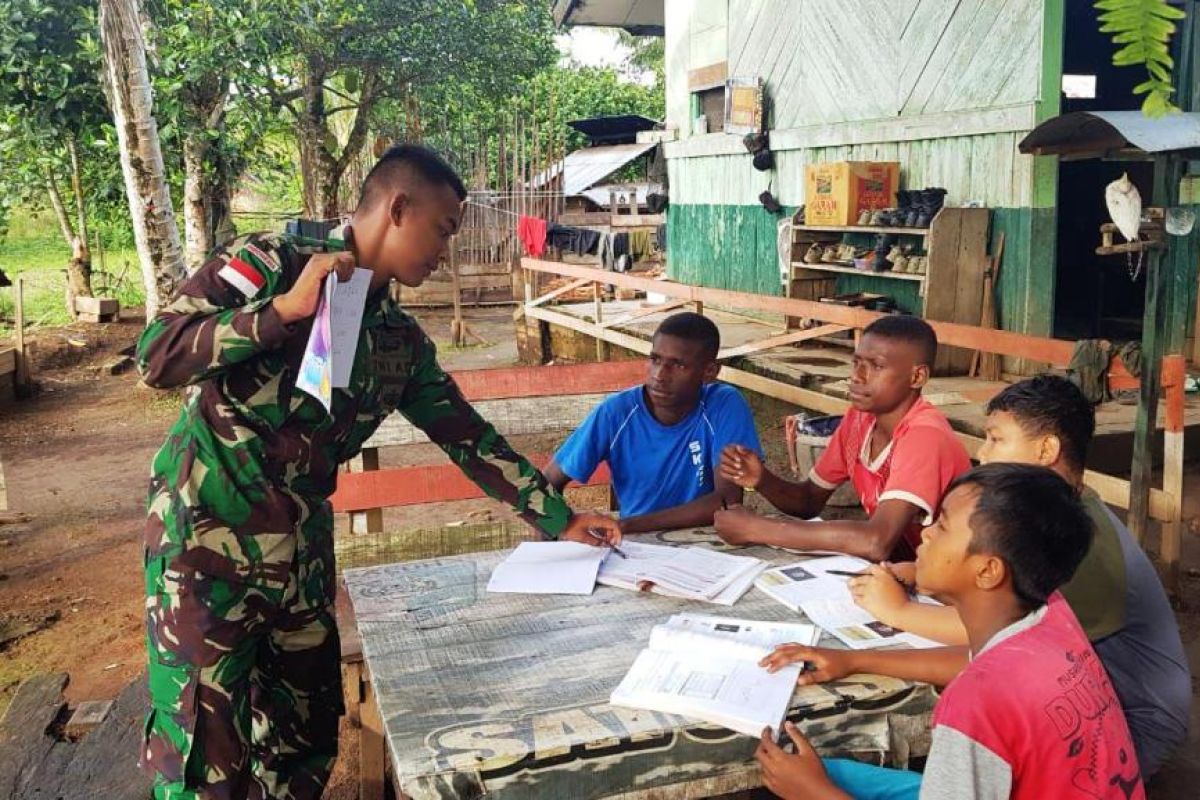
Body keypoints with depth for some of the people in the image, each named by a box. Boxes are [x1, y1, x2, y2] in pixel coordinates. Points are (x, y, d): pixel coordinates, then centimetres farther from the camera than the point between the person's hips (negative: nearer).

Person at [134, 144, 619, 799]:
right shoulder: (269, 262, -10)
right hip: (207, 534, -6)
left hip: (303, 546, 6)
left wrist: (559, 519, 10)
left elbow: (469, 438, 11)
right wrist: (285, 309, -25)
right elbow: (156, 358, -17)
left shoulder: (402, 342, 7)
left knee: (305, 741, 14)